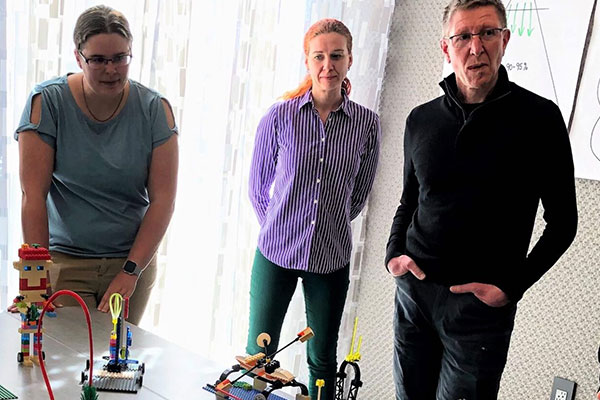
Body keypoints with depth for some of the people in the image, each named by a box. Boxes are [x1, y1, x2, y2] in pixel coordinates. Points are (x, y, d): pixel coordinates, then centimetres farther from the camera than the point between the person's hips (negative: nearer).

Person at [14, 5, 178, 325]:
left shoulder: (155, 109, -5)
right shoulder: (47, 102, -8)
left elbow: (163, 199, -7)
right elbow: (34, 196, -10)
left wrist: (130, 272, -12)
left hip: (135, 259, 2)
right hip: (65, 261, -1)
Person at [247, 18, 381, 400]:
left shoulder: (367, 123, -4)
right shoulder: (280, 117, -7)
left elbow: (359, 193, 9)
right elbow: (258, 186, 4)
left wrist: (328, 226, 10)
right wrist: (280, 227, 8)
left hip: (331, 257, 1)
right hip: (276, 253, -1)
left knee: (323, 359, 16)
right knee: (259, 355, 11)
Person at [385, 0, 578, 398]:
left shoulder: (539, 118, -7)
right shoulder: (421, 120, 4)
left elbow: (562, 221, -3)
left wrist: (511, 286, -11)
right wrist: (394, 253, 0)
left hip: (482, 303, -4)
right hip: (413, 291, 4)